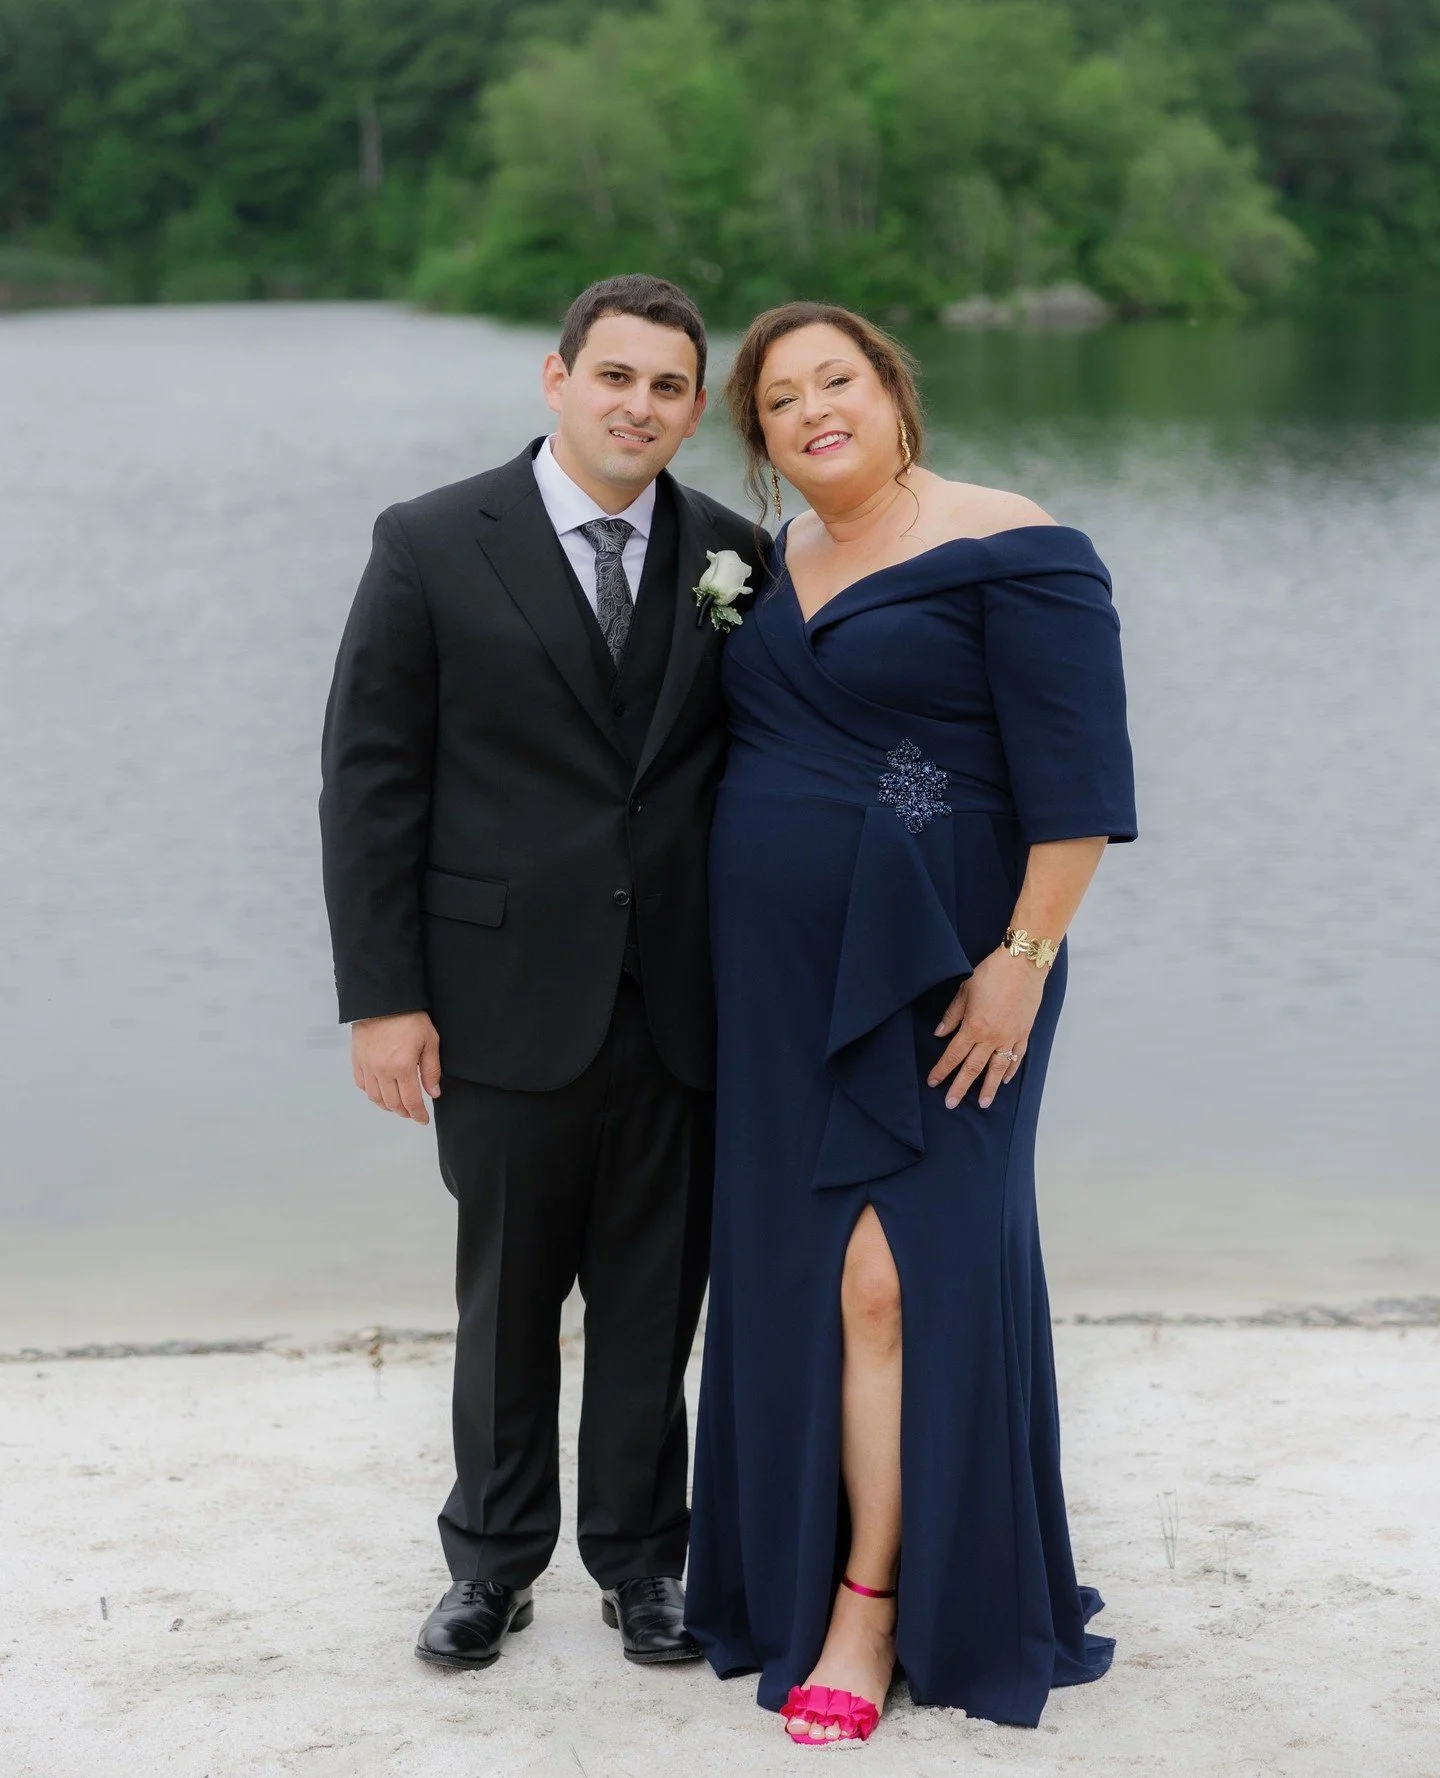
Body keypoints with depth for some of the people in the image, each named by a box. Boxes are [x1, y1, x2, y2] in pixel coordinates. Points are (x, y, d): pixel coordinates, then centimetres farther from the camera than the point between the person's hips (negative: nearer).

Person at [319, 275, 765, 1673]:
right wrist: (380, 996, -8)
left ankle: (638, 1554, 28)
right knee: (506, 1296, 12)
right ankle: (494, 1559, 29)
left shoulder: (728, 556, 4)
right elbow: (369, 782, -4)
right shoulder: (432, 547, -3)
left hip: (682, 1007, 2)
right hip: (506, 1002, -2)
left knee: (654, 1297, 11)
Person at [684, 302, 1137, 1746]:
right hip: (781, 977, 7)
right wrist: (736, 957, 13)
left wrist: (1024, 957, -18)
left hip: (932, 975, -7)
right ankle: (803, 1551, 25)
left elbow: (1078, 776, -14)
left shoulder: (1010, 552, -11)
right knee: (791, 1276, 11)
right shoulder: (776, 569, 11)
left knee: (892, 1274, -6)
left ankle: (874, 1606, 5)